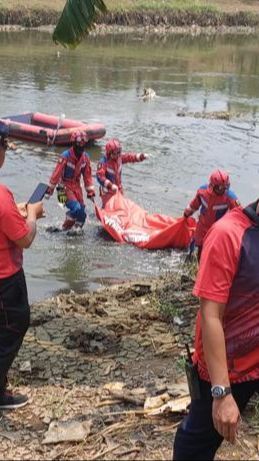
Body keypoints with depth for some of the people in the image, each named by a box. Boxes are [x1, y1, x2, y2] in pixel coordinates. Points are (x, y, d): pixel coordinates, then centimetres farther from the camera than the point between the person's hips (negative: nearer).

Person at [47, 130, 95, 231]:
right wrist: (50, 189, -10)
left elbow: (87, 175, 7)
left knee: (82, 212, 3)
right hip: (65, 187, -6)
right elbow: (57, 173, -14)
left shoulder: (85, 157, -2)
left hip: (77, 186, 6)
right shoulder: (66, 156, -20)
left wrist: (90, 192, 6)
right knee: (76, 208, -22)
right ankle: (66, 228, -2)